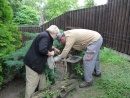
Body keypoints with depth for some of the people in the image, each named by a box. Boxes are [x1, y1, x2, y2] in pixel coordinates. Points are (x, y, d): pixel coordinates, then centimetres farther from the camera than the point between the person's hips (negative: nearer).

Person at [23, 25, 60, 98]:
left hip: (37, 62, 11)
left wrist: (54, 48, 26)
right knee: (32, 83, 2)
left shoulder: (46, 35, 11)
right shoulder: (45, 36, -22)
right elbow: (42, 49, -36)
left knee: (42, 80, 23)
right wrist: (50, 53, -20)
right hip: (33, 63, -11)